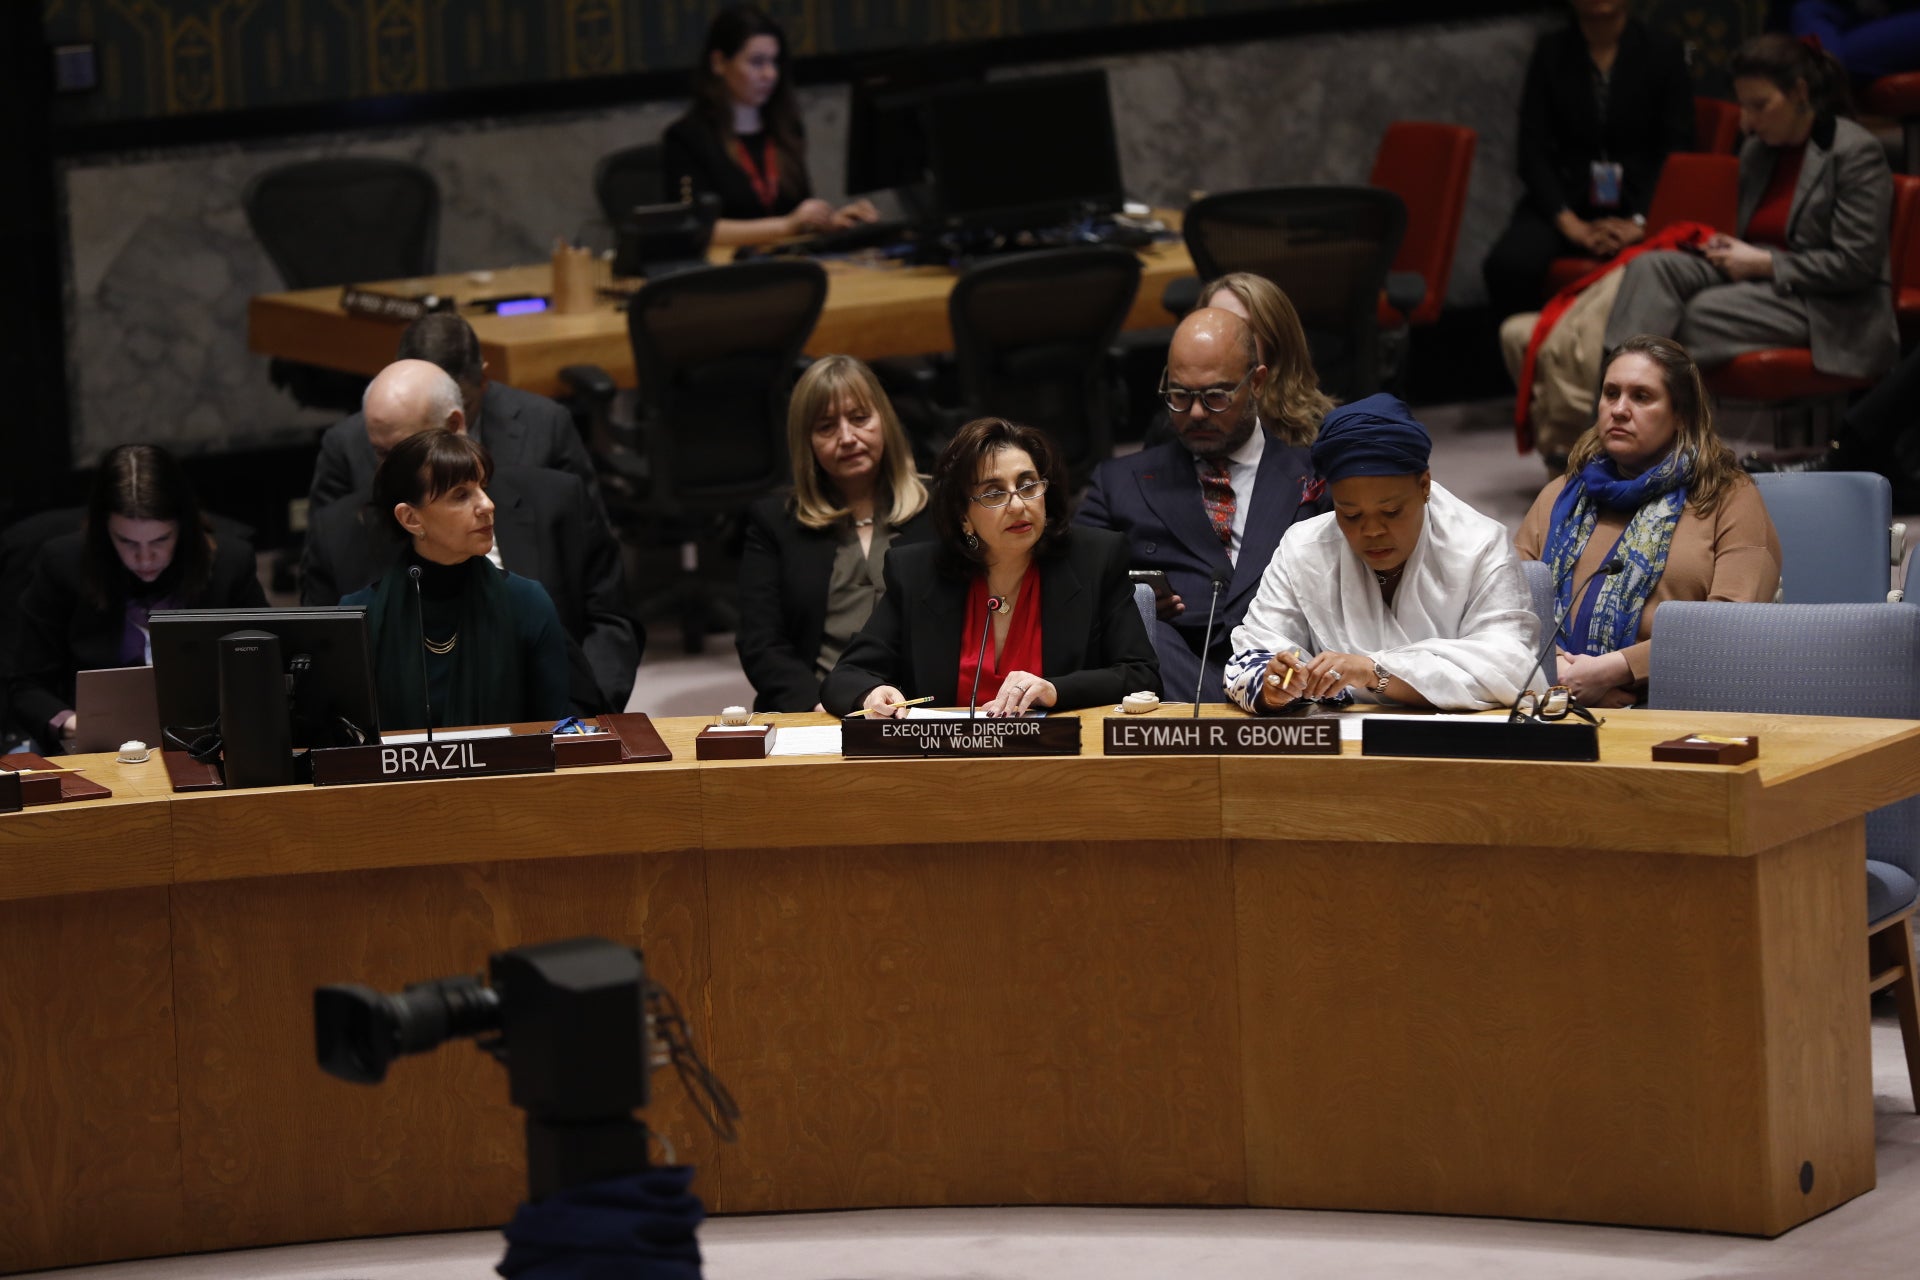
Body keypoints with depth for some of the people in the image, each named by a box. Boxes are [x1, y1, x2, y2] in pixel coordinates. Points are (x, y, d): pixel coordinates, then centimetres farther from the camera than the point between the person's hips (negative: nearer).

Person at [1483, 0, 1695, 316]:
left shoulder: (1663, 51, 6)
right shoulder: (1551, 53, 9)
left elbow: (1676, 150, 1)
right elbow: (1533, 151, 3)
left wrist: (1640, 222, -15)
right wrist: (1570, 225, -13)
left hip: (1641, 202, -1)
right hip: (1566, 201, 1)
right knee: (1508, 265, -30)